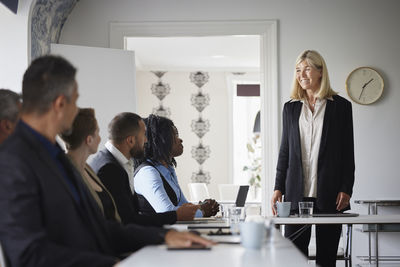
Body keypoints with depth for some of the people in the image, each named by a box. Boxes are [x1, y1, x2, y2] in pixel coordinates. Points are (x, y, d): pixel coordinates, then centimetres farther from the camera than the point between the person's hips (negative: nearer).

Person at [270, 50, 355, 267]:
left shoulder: (340, 106, 4)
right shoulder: (290, 108, 12)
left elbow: (348, 151, 3)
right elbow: (285, 150, 14)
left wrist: (346, 189, -5)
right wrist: (279, 188, 6)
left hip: (329, 192, -2)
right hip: (297, 192, 2)